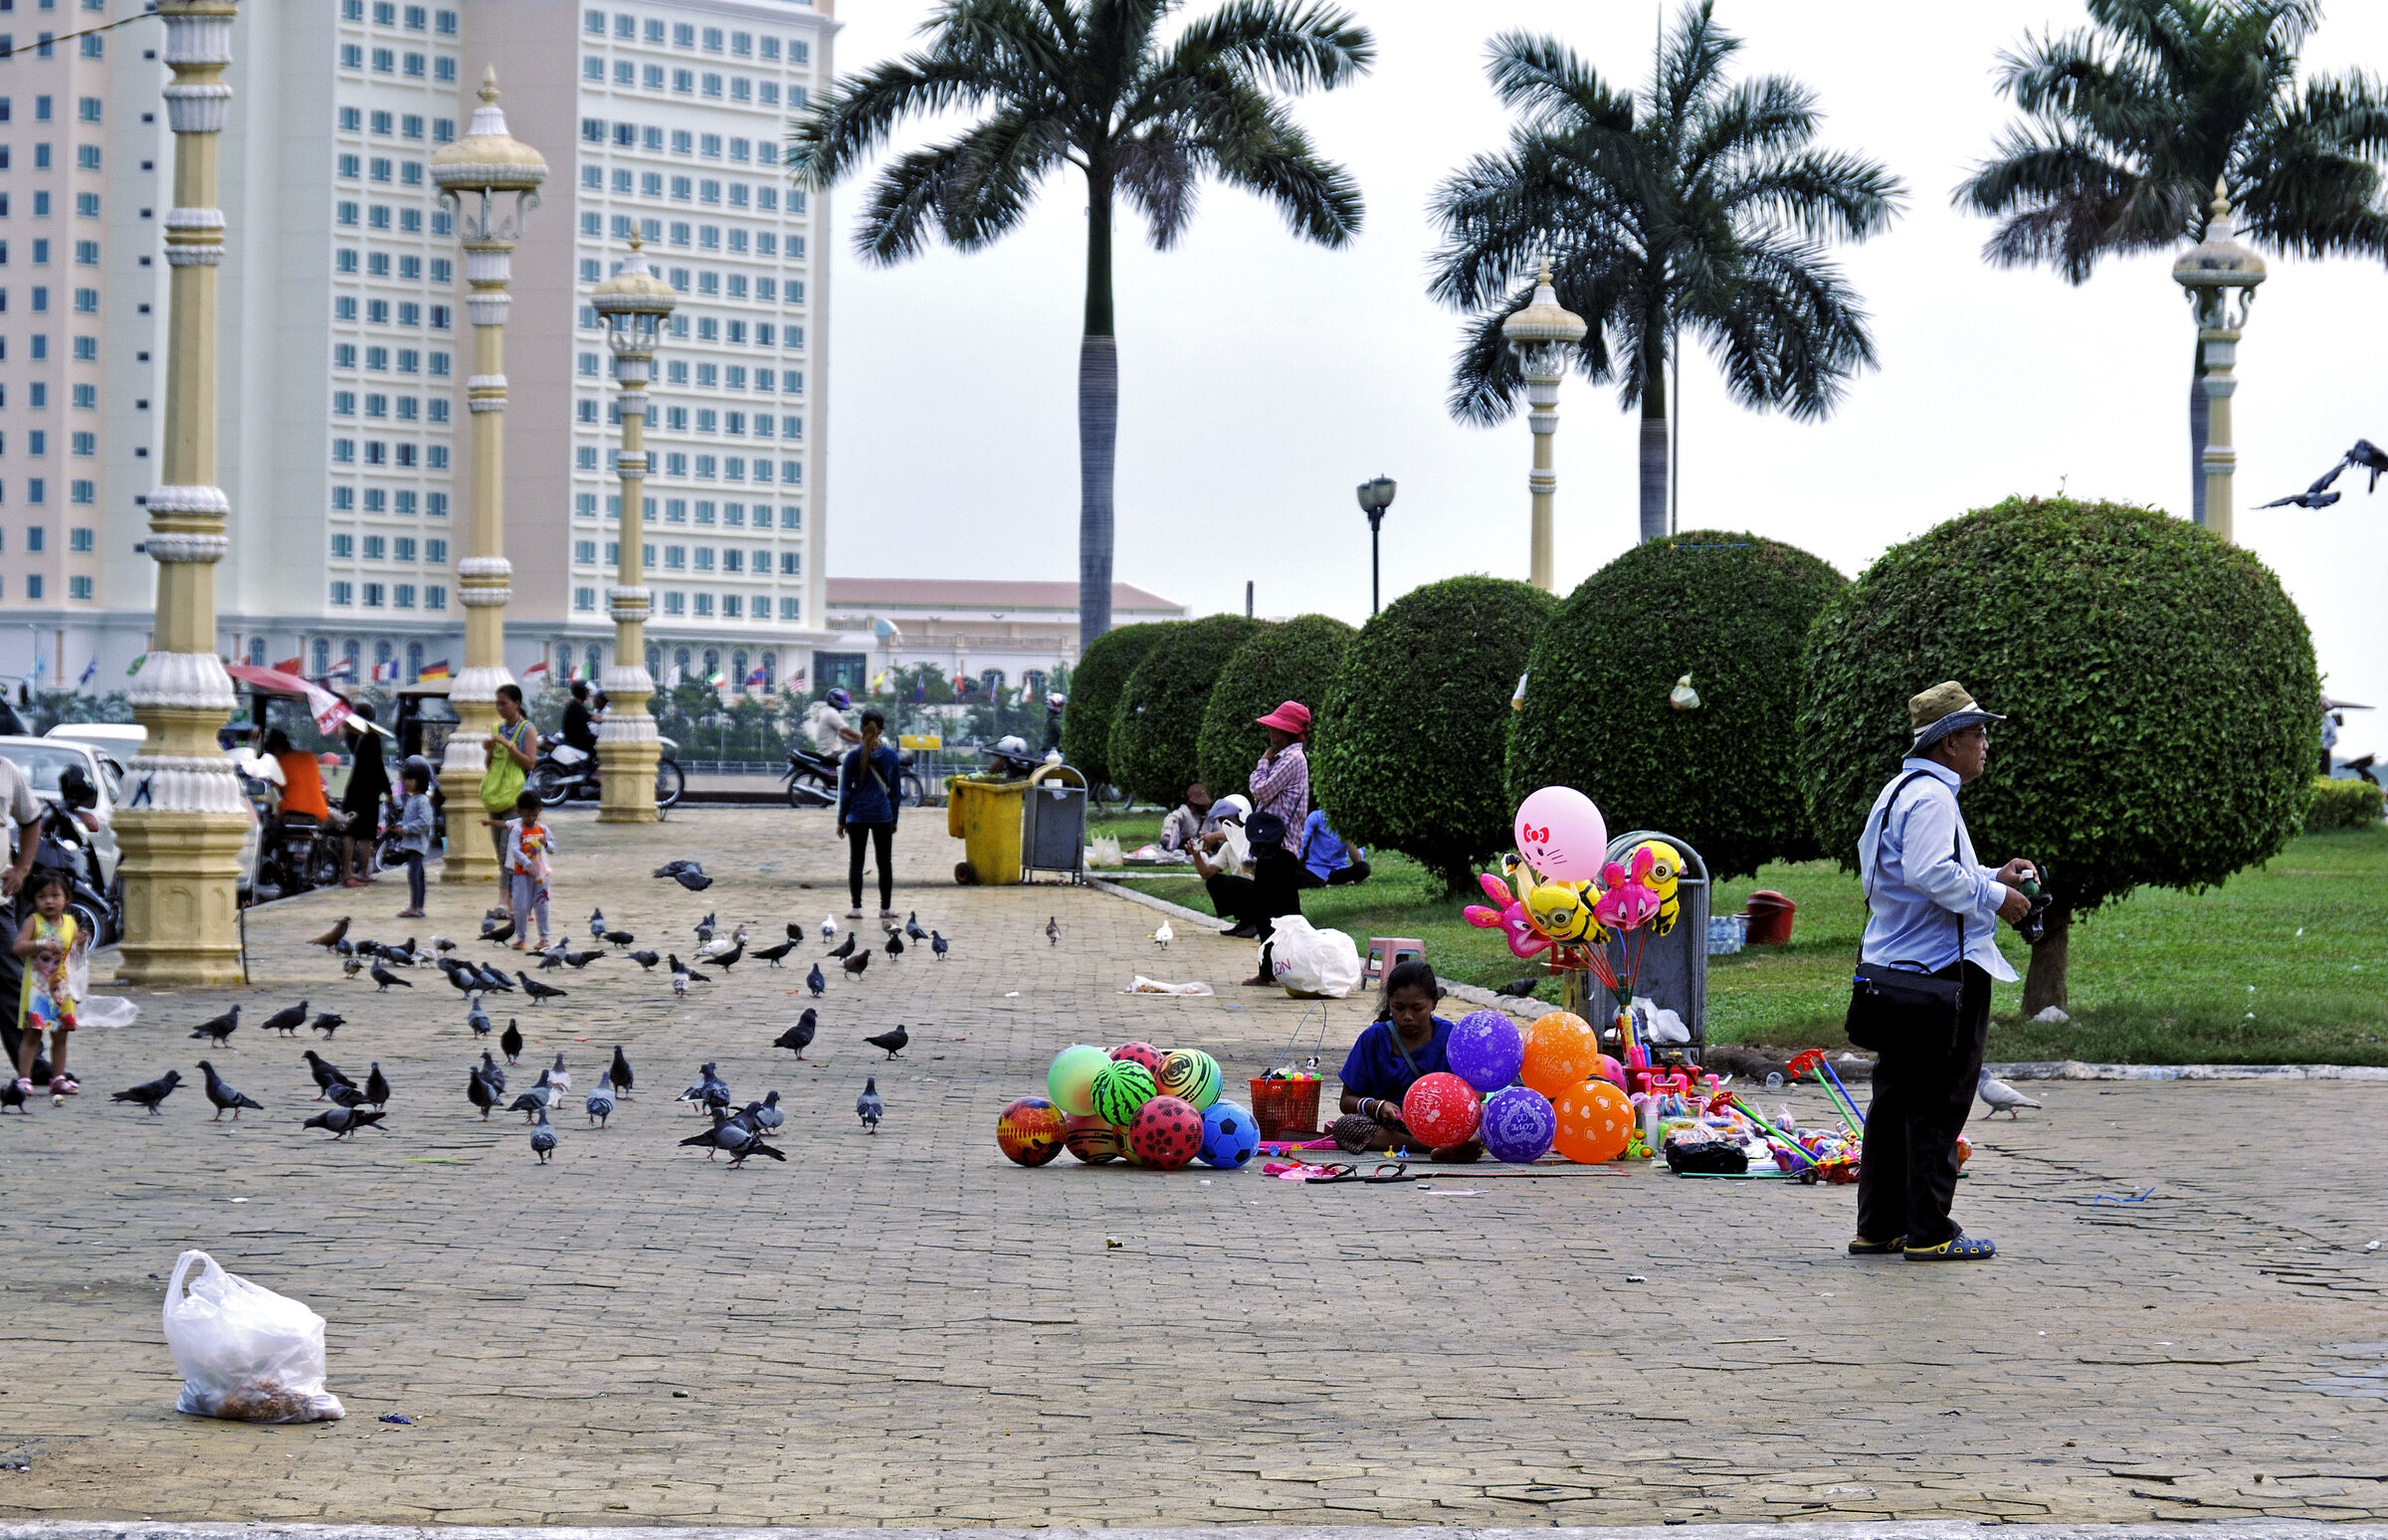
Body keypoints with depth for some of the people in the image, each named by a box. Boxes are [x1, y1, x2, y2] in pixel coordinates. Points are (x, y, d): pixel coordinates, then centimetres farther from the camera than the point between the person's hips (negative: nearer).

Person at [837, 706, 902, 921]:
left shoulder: (853, 756, -7)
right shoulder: (891, 756, -2)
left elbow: (845, 791, -3)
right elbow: (894, 790, 5)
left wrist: (841, 820, 4)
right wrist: (894, 819, 14)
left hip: (857, 816, -1)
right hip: (883, 815, 1)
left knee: (856, 861, 7)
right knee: (885, 862, 9)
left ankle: (856, 908, 6)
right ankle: (885, 908, 12)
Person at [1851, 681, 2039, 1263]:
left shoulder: (1901, 791, 20)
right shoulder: (1931, 796, -14)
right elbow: (1933, 874, -26)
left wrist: (1992, 876, 18)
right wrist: (1995, 897, -15)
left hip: (1898, 968, 11)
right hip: (1939, 969, -11)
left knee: (1897, 1101, 13)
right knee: (1938, 1104, -6)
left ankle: (1878, 1228, 17)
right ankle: (1929, 1232, -3)